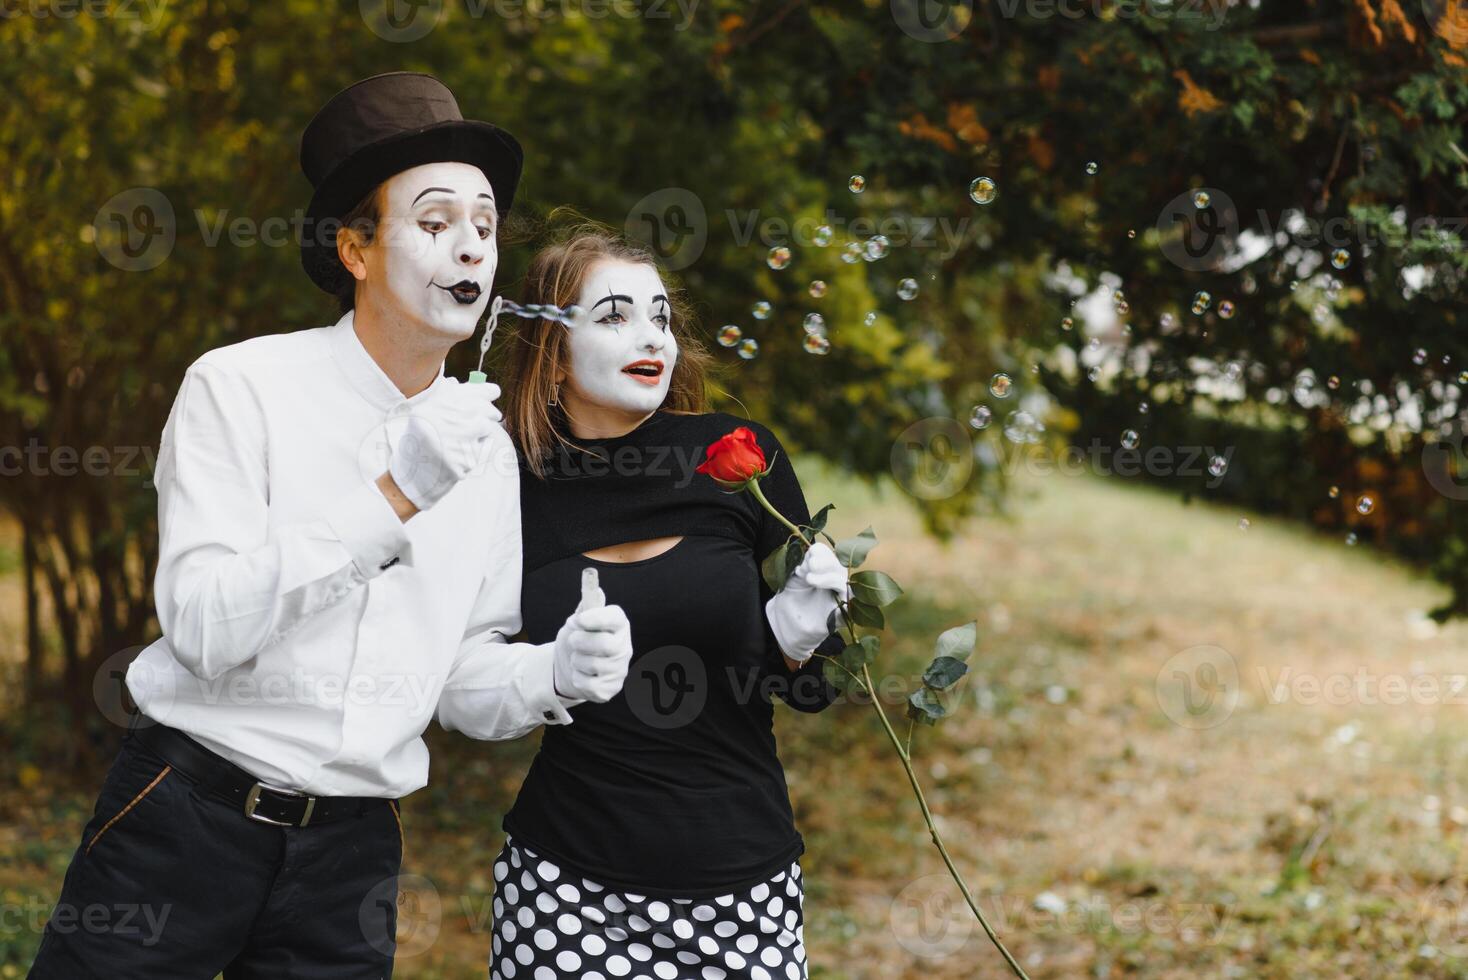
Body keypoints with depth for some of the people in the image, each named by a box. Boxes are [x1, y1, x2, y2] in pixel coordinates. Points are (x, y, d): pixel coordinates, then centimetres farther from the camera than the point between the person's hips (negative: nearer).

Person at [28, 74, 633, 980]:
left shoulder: (485, 451, 7)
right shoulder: (242, 388, -9)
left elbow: (459, 679, 10)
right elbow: (203, 629, -18)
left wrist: (554, 676, -11)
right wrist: (393, 497, -23)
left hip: (351, 848, 4)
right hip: (188, 822, -4)